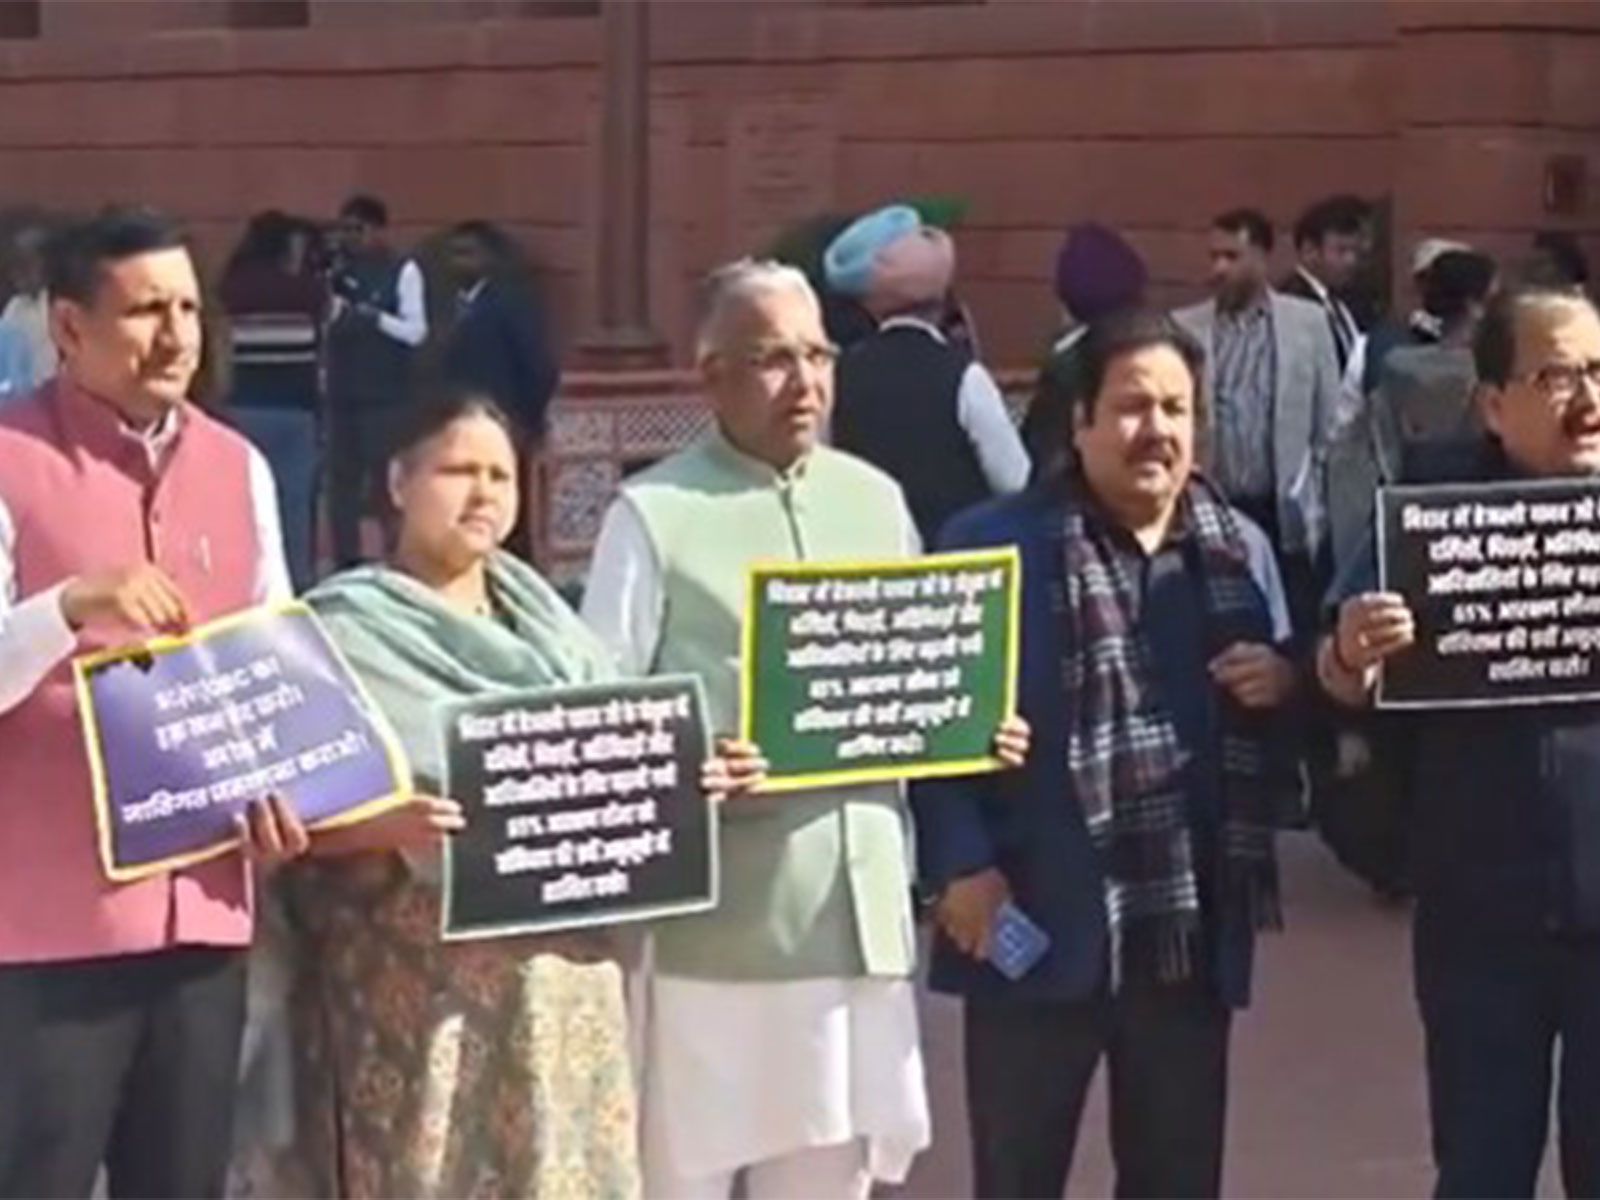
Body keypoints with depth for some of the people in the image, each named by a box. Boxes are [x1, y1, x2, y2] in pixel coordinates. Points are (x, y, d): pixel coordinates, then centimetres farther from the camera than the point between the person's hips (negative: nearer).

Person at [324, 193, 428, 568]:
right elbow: (320, 322, 11)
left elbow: (416, 331, -9)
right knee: (342, 476, 6)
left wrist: (375, 316, -21)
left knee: (387, 477, -4)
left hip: (387, 393, -5)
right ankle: (346, 561, 12)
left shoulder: (403, 271, -2)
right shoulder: (340, 270, 11)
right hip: (342, 390, 5)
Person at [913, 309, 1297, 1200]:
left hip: (1191, 935, 4)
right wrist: (957, 865, -14)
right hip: (1038, 930, -4)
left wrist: (1285, 686, -5)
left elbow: (1285, 717, 18)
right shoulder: (992, 548, -5)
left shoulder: (1241, 550, 10)